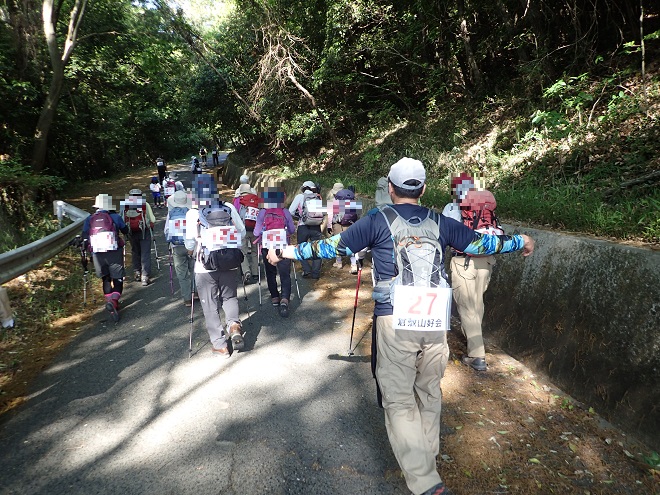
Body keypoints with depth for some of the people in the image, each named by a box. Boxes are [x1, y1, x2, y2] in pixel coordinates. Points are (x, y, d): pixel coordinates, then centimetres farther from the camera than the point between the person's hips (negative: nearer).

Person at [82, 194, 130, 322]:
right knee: (117, 278, 1)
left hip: (97, 254, 3)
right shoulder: (115, 217, 4)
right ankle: (114, 300, -23)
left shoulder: (89, 219, 9)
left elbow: (85, 239, 6)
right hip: (114, 252, -2)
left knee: (106, 279, 19)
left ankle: (109, 300, 13)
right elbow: (126, 231, 15)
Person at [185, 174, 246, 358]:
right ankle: (234, 324, -2)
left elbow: (190, 242, -10)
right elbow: (242, 232, 3)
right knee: (229, 296, 23)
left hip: (205, 265, -2)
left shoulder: (192, 213, -11)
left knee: (210, 305, 10)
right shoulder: (229, 208, -3)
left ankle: (220, 345, 11)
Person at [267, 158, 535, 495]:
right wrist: (519, 242, 36)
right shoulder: (439, 222, 9)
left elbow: (335, 246, -1)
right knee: (429, 393, 20)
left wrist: (286, 252, 9)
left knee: (399, 401, 6)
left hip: (395, 320, -4)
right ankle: (427, 459, 35)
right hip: (435, 319, 4)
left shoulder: (379, 220, 0)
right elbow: (478, 243, 18)